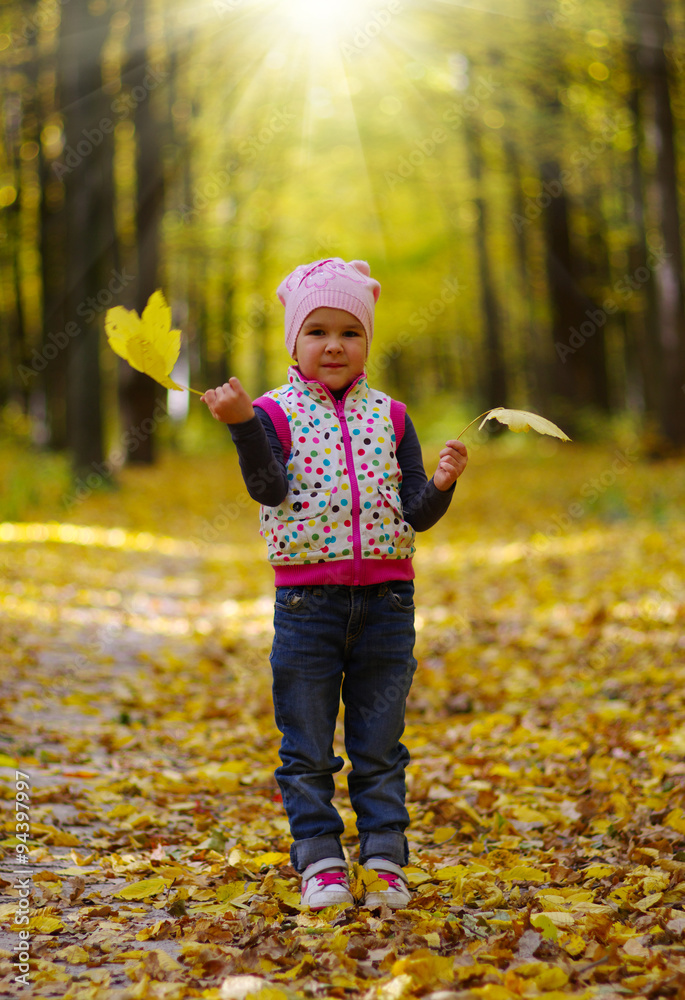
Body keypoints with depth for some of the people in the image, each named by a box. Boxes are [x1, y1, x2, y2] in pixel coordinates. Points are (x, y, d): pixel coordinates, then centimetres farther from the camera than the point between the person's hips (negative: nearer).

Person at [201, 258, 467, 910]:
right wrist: (241, 423, -34)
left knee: (379, 746, 9)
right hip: (307, 600, -2)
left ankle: (385, 860, 17)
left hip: (386, 599, 2)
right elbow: (268, 488, -20)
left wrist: (441, 485, -15)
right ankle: (320, 862, 16)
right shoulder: (276, 413, -1)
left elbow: (417, 515, 6)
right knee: (307, 748, 5)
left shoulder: (388, 416, 7)